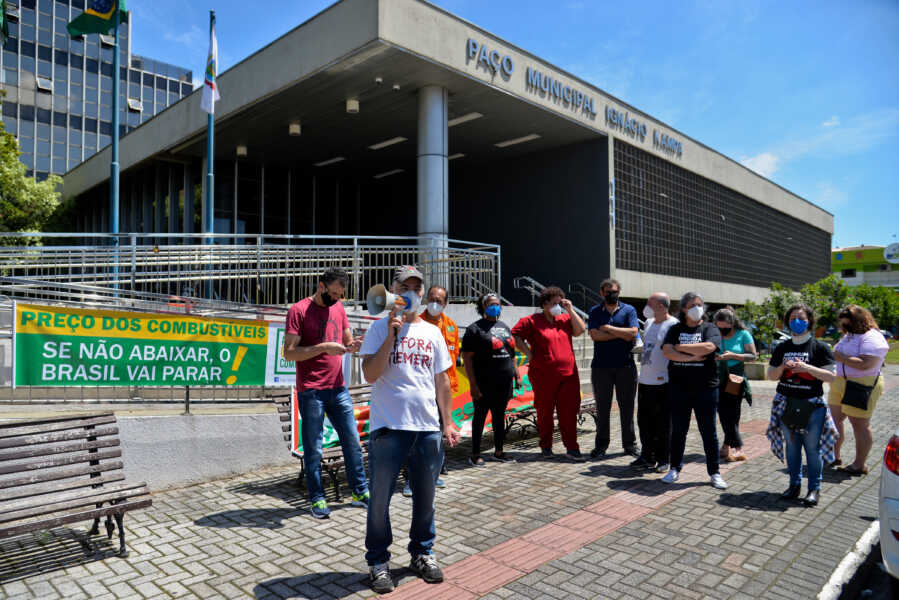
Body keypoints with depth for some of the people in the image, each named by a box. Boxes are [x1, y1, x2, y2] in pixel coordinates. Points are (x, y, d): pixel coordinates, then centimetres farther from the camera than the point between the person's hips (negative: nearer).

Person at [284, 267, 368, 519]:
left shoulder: (338, 308, 10)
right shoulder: (299, 310, -8)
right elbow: (289, 352, -14)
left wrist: (353, 345, -5)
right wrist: (324, 347, -22)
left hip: (338, 389, 6)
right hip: (311, 392, -5)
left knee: (352, 442, 11)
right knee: (314, 448, 4)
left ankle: (360, 492, 24)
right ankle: (317, 499, 19)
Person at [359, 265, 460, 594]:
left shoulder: (432, 333, 11)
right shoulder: (380, 328, 0)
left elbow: (442, 381, 15)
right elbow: (370, 374, -11)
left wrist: (448, 421, 12)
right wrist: (391, 335, -16)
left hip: (428, 428, 4)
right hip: (388, 427, -3)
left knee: (425, 496, 14)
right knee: (380, 497, 4)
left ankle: (422, 553, 33)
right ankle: (378, 561, 23)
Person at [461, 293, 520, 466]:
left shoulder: (504, 327, 16)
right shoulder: (475, 328, -6)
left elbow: (511, 354, 22)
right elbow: (467, 357, -11)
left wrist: (516, 375, 15)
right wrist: (473, 384, -17)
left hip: (504, 383, 6)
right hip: (484, 383, -6)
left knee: (499, 415, 13)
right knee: (480, 416, 2)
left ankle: (498, 451, 24)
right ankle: (475, 455, 11)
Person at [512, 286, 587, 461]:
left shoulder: (565, 319, 14)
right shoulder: (532, 321, -2)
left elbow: (580, 330, 4)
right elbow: (515, 335, -4)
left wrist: (570, 310, 0)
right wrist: (528, 353, -9)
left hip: (568, 374, 4)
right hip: (544, 376, -3)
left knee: (569, 412, 0)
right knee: (545, 412, 8)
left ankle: (572, 448, 6)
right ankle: (546, 446, 23)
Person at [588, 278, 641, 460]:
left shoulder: (629, 310, 6)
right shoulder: (595, 312, 7)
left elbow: (633, 332, -10)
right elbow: (594, 335, -9)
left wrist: (608, 328, -8)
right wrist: (621, 334, -8)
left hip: (625, 366, 0)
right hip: (601, 367, 0)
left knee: (627, 406, 5)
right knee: (602, 407, 6)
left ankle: (630, 444, 16)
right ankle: (601, 444, 15)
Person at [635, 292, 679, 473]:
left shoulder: (673, 325, -11)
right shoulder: (648, 323, 13)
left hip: (663, 383, -7)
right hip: (644, 381, 8)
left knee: (663, 424, 3)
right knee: (644, 422, 12)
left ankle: (663, 460, 15)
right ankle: (648, 457, 25)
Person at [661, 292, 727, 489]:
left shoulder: (710, 329, 2)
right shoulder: (675, 329, 8)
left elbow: (708, 347, -19)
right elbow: (667, 351, -8)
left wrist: (680, 347, -10)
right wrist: (692, 357, -15)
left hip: (705, 387, -1)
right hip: (679, 387, 2)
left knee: (709, 431, 5)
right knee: (678, 430, 10)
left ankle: (714, 472, 17)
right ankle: (675, 468, 22)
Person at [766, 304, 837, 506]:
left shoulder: (820, 347, -1)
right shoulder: (781, 348, 10)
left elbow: (830, 376, -7)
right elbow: (771, 375, 10)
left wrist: (806, 367, -19)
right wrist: (782, 367, -9)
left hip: (812, 404, -3)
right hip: (786, 403, 4)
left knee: (812, 448, -1)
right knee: (791, 446, 10)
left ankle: (814, 489, 10)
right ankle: (794, 485, 21)